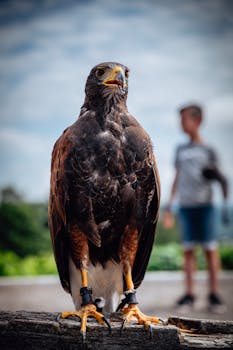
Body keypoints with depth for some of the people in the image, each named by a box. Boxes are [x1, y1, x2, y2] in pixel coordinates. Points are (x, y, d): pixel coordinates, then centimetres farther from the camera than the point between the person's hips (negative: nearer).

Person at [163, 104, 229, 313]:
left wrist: (218, 178, -15)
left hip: (204, 205, -3)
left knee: (210, 249, -3)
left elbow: (218, 177, 6)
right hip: (185, 206, 3)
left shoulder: (208, 150, 4)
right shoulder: (181, 150, 14)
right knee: (188, 250, 3)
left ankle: (214, 294, 4)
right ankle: (189, 294, 8)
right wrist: (169, 207, 15)